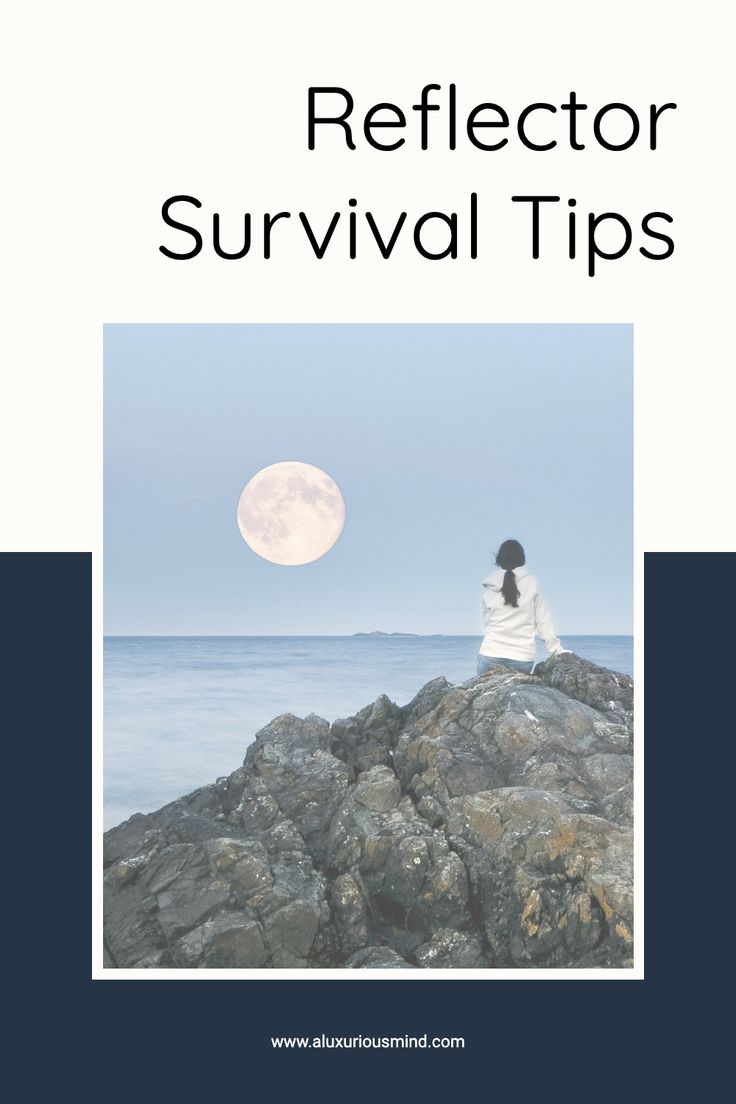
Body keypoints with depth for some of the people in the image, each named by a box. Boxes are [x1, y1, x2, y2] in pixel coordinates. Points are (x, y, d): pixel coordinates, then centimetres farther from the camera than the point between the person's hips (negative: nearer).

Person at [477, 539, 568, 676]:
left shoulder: (490, 587, 4)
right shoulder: (532, 583, 1)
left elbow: (487, 620, 8)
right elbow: (543, 621, 4)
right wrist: (557, 649, 11)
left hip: (491, 654, 1)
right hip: (522, 657, 0)